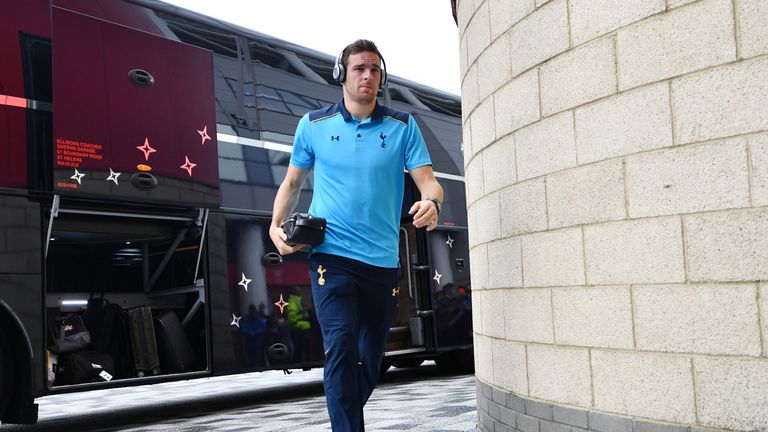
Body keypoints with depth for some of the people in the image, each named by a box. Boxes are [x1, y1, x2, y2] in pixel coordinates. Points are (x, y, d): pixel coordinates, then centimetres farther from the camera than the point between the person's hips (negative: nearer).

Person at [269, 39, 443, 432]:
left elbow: (428, 181, -3)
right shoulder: (313, 125, 5)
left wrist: (431, 202, -27)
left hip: (383, 262, 2)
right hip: (332, 256, -2)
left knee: (370, 361, 12)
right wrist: (276, 225, -2)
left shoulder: (402, 126, 5)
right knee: (341, 349, -19)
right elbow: (292, 183, 14)